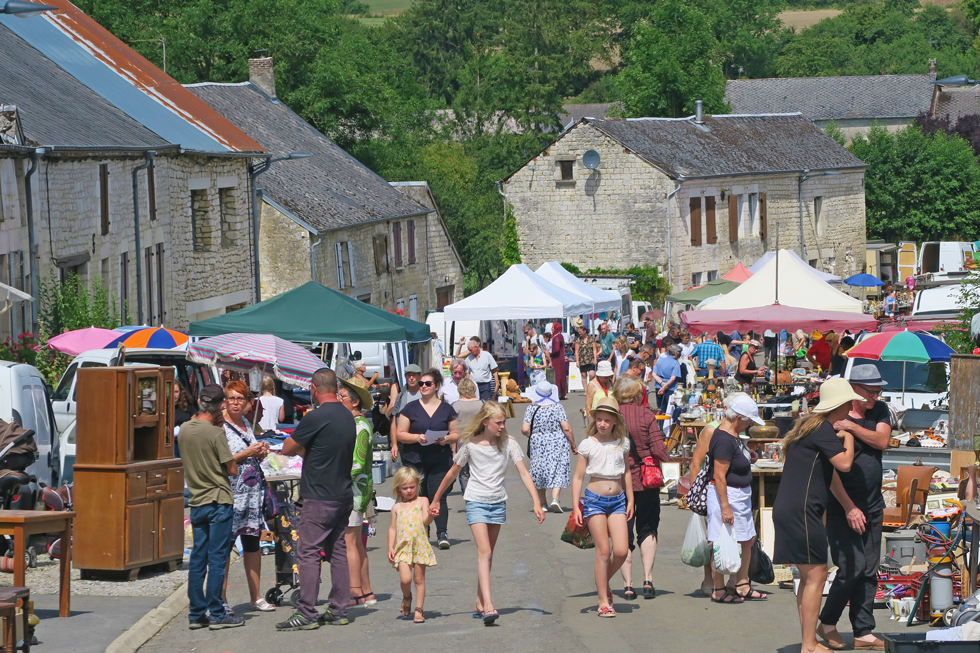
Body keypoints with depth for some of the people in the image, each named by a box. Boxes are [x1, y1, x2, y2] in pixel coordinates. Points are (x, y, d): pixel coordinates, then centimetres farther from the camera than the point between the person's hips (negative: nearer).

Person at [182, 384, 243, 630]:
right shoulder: (216, 433, -15)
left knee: (198, 559, 9)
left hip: (196, 503, 6)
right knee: (217, 559, -3)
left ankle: (196, 614, 11)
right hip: (218, 501, -6)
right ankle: (216, 614, -1)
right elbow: (233, 470, -10)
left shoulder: (185, 429, 4)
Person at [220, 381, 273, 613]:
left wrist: (261, 453, 6)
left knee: (253, 542, 10)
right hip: (230, 491, -7)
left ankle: (256, 596, 16)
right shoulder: (220, 426, -8)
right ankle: (221, 599, -1)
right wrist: (247, 453, -16)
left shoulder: (246, 424, 15)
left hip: (254, 490, 7)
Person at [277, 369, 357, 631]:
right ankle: (339, 611, 13)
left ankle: (306, 614, -7)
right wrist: (306, 449, 16)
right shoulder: (347, 417, 9)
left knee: (308, 554, -5)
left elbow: (288, 449, -7)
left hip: (319, 498, -8)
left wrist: (297, 444, 13)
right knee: (338, 552, 11)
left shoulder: (315, 418, -16)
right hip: (344, 495, 8)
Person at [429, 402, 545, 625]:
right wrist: (436, 500, 12)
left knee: (487, 554, 12)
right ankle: (488, 606, -26)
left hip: (498, 502, 3)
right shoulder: (470, 445, -7)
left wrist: (536, 502, -17)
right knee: (484, 552, -16)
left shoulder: (509, 444, -3)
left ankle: (480, 601, 24)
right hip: (476, 501, -3)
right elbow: (453, 473, 5)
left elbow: (524, 474, -7)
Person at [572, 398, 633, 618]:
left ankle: (604, 582, 21)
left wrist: (630, 500, 18)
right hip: (595, 499, -3)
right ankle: (603, 601, 2)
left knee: (621, 551, -8)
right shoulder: (588, 445, -2)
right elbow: (578, 477, 1)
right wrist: (575, 506, -4)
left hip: (617, 500, 3)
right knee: (603, 551, -5)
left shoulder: (622, 444, 7)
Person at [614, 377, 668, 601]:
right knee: (647, 530, 14)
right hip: (646, 481, -1)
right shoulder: (645, 415, -8)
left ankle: (628, 584, 3)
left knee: (623, 534, 8)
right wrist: (664, 459, 7)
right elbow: (659, 450, -12)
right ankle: (648, 579, 3)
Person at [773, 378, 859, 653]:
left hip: (790, 509, 10)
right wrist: (848, 435, -5)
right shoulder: (823, 429, -12)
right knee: (816, 574, -8)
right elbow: (844, 463, -17)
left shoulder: (810, 426, 20)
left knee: (809, 576, 14)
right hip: (800, 510, -10)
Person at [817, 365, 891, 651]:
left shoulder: (879, 411, 9)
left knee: (869, 571, 6)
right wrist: (849, 508, -16)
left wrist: (852, 427, -19)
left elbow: (882, 441, -9)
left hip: (873, 505, 6)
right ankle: (827, 623, 6)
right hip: (843, 506, -6)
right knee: (852, 567, -12)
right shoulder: (834, 420, -11)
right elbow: (830, 470, -14)